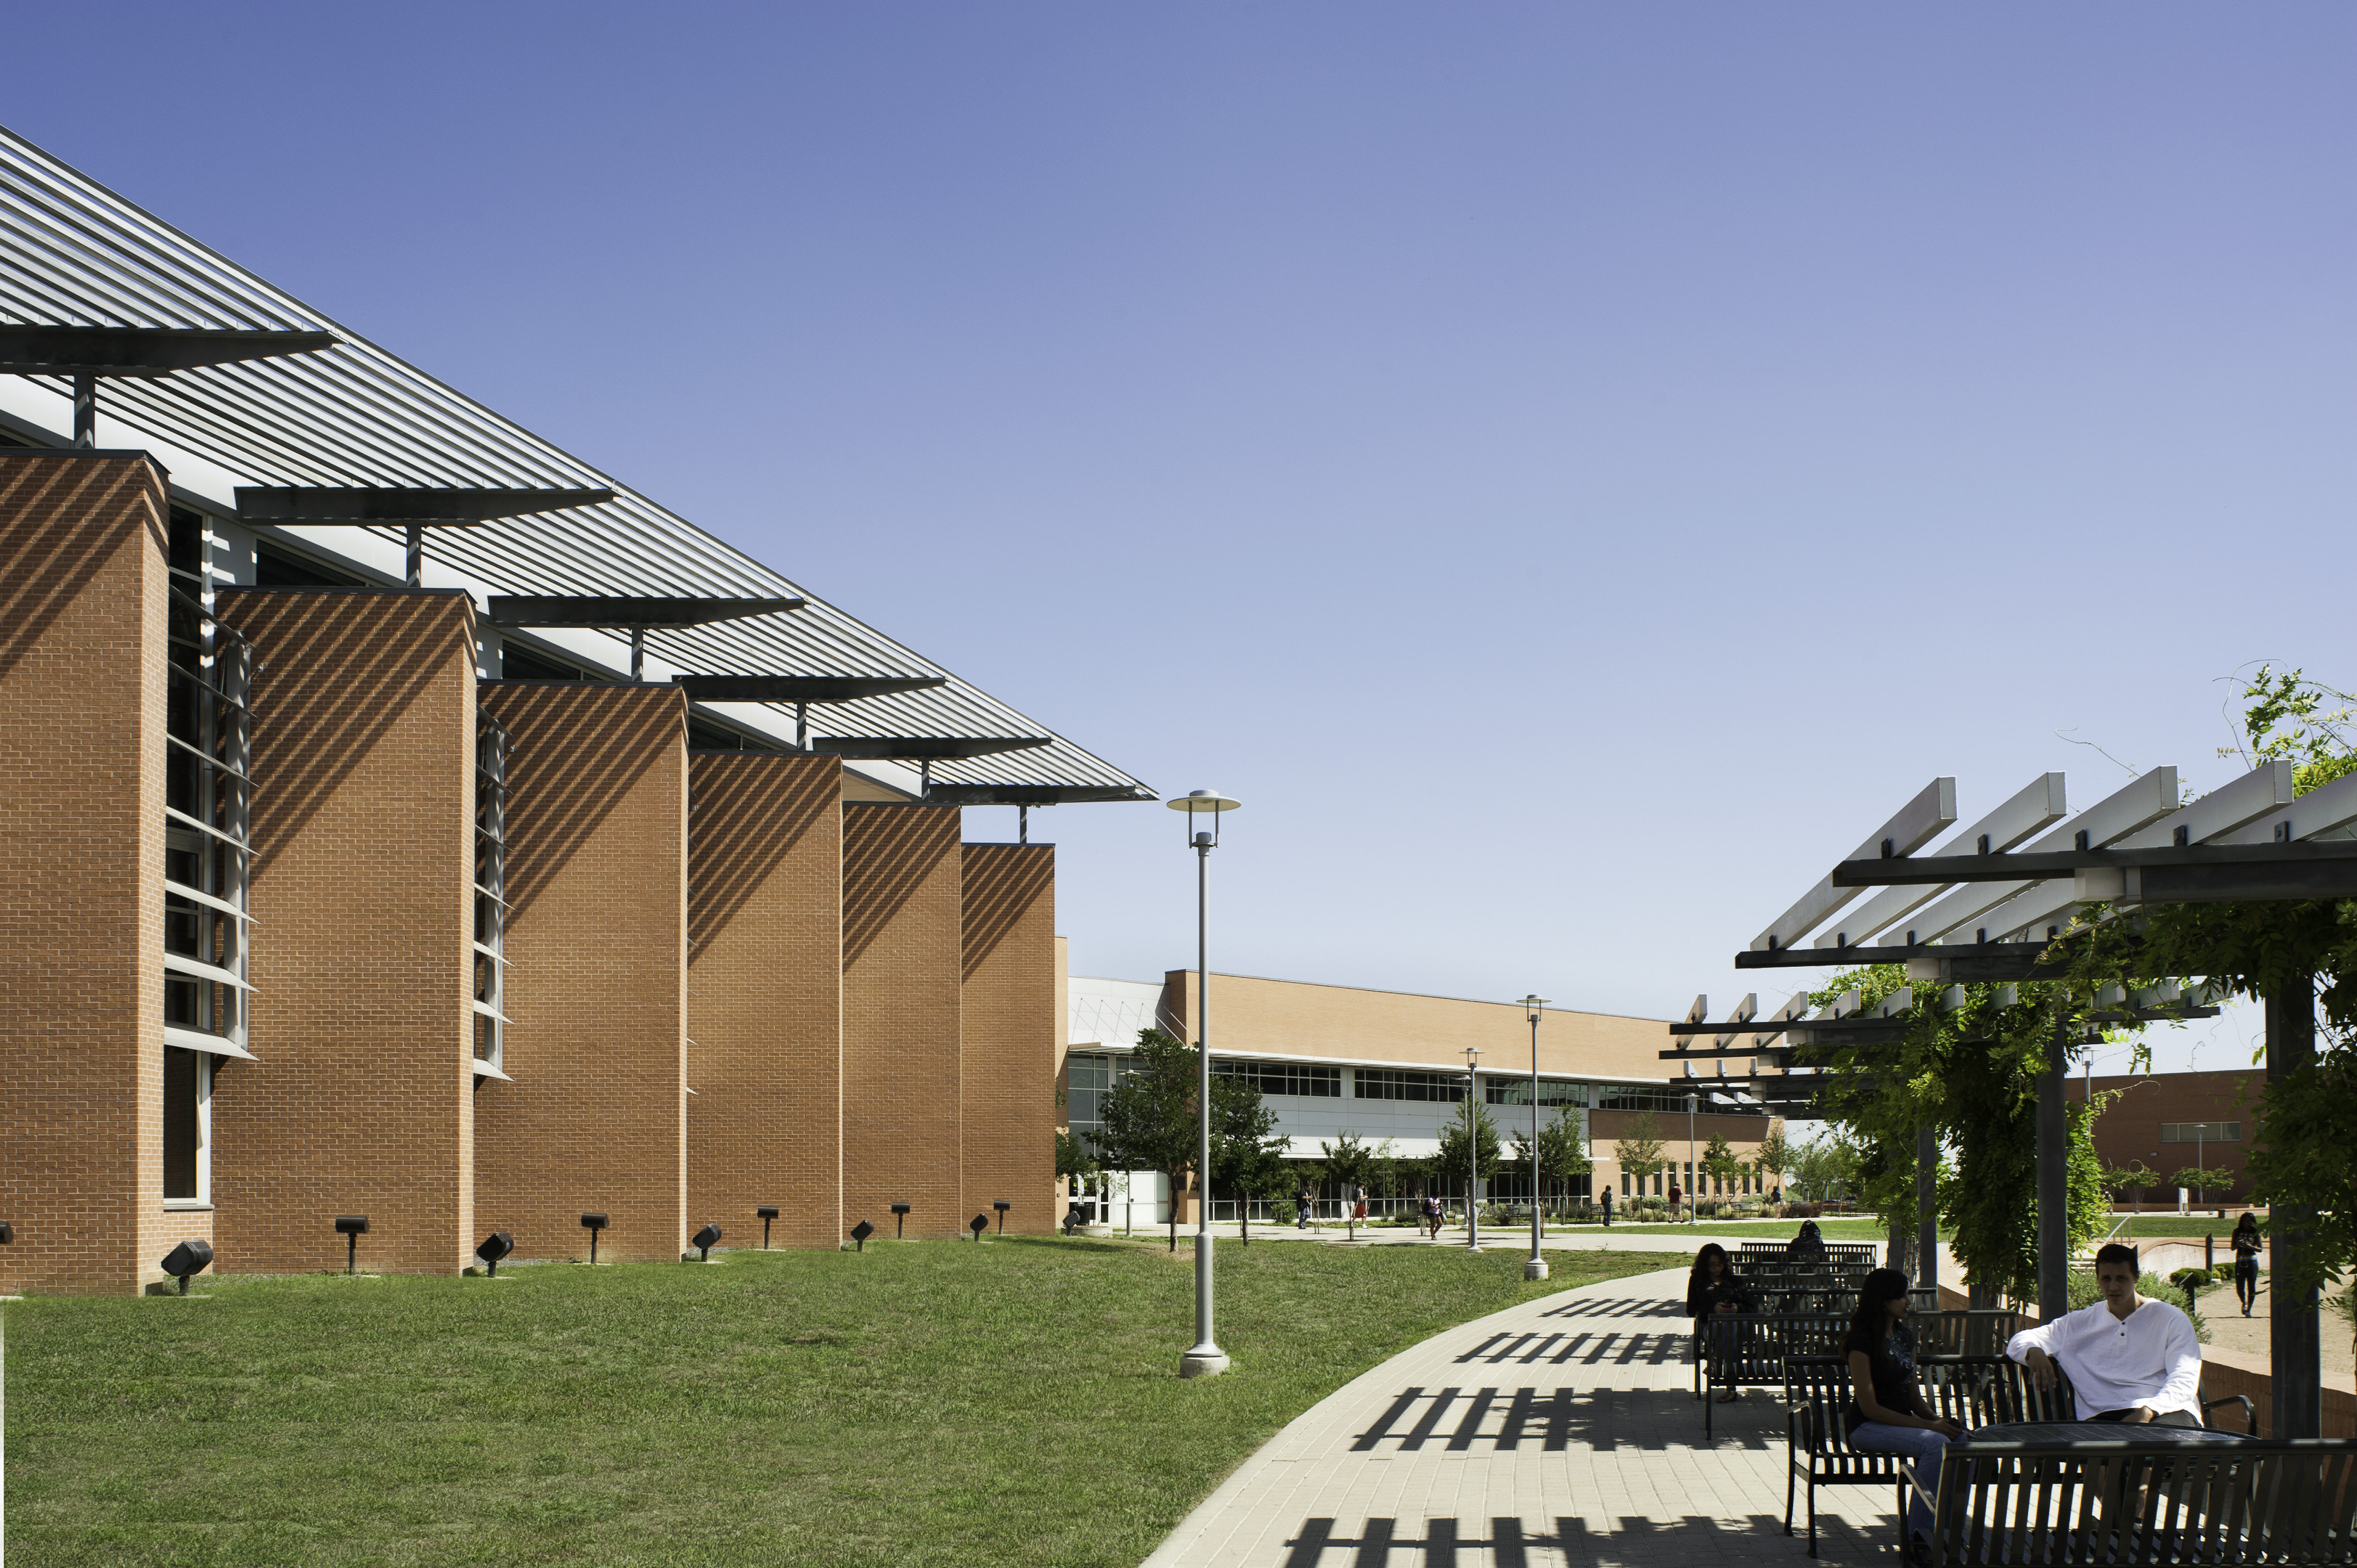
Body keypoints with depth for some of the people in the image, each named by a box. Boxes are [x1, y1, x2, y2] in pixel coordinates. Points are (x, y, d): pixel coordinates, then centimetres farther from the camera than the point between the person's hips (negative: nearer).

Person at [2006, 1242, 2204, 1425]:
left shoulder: (2171, 1319, 14)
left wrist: (2147, 1412, -17)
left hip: (2164, 1413, -2)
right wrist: (2033, 1351, -3)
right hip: (2102, 1416, 2)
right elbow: (2019, 1341, 26)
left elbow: (2185, 1379, 3)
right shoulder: (2080, 1323, 23)